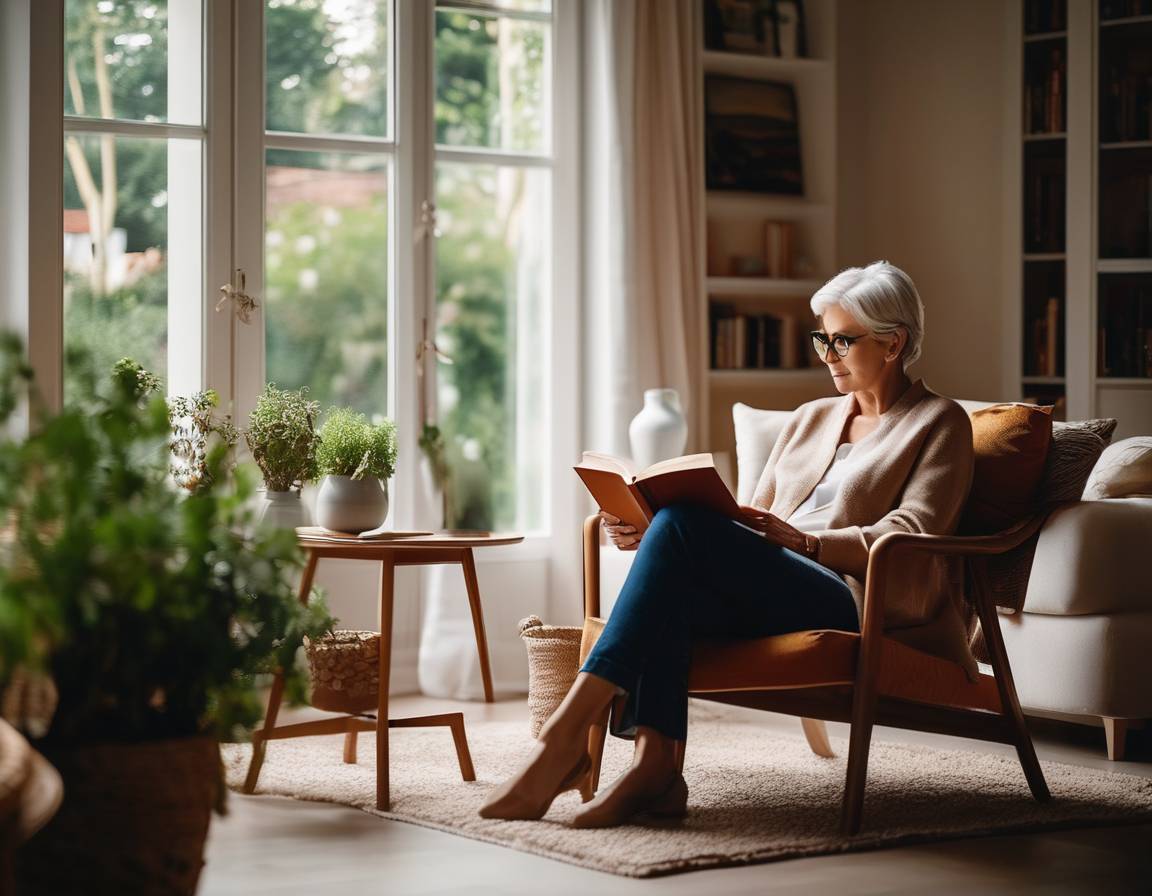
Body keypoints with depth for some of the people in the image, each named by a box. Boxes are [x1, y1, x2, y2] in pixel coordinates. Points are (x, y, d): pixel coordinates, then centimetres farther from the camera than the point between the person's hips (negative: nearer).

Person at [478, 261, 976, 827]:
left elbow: (911, 537, -6)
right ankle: (655, 763, -43)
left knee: (681, 524, -29)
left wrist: (805, 541, -22)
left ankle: (570, 730, -36)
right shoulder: (810, 420, 28)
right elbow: (752, 525, 23)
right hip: (772, 595, 6)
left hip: (861, 605, -6)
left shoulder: (940, 424, 9)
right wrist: (653, 536, 3)